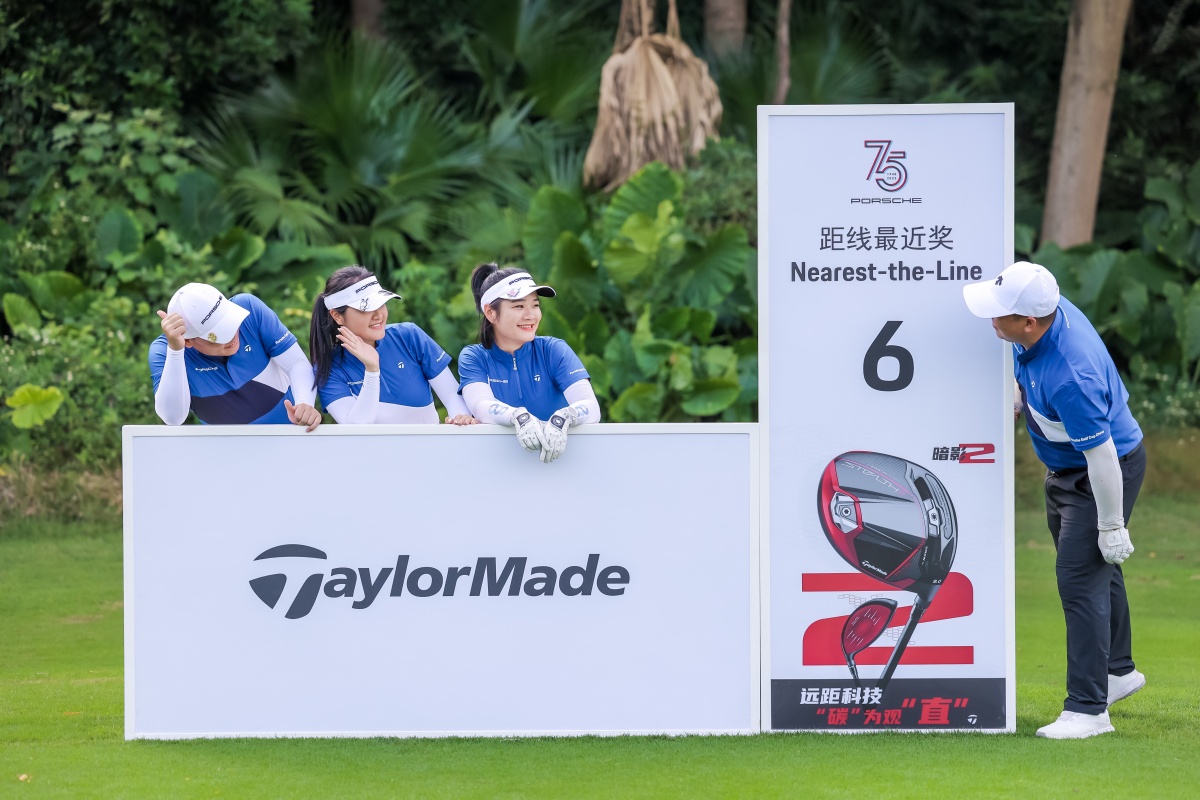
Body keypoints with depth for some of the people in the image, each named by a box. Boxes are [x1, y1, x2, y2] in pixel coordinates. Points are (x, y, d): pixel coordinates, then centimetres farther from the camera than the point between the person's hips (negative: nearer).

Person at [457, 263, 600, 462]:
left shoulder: (554, 351, 2)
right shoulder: (473, 358, 3)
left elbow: (591, 407, -12)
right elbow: (482, 406, -15)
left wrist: (562, 419, -32)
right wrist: (520, 417, -34)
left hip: (556, 459, 0)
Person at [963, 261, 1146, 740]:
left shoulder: (1069, 377, -40)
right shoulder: (1049, 312, -15)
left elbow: (1102, 455, -32)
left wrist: (1111, 526, -24)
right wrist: (1018, 399, 22)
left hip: (1105, 472, -10)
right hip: (1065, 467, 10)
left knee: (1081, 578, -13)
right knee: (1095, 570, 25)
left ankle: (1088, 708, -9)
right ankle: (1118, 669, 44)